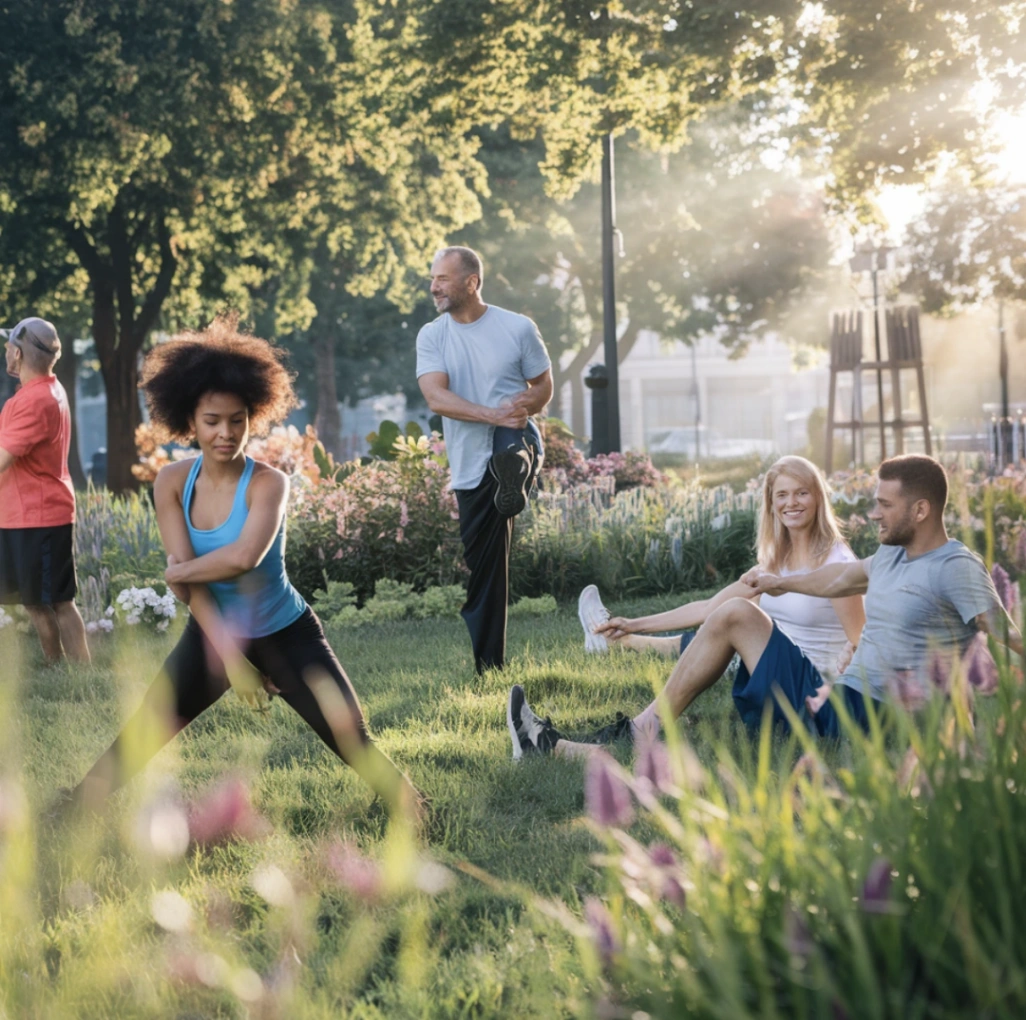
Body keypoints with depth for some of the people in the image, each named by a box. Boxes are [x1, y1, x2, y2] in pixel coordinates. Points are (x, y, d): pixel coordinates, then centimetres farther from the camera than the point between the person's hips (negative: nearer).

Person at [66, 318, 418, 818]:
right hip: (211, 633, 3)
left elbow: (243, 557, -38)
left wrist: (178, 572, -21)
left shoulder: (268, 483, -21)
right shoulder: (172, 483, -10)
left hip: (285, 635, -3)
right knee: (140, 734, 6)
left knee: (351, 738, -6)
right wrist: (229, 656, -20)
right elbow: (189, 579, -14)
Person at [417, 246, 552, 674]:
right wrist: (493, 414, -28)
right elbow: (436, 397, -14)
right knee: (483, 564, 5)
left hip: (514, 438, -1)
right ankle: (488, 661, 13)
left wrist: (524, 406, -18)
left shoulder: (518, 329, -3)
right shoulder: (431, 336, 0)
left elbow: (543, 386, 6)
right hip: (470, 466, 1)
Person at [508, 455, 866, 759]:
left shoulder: (836, 562, -7)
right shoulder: (776, 561, 16)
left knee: (736, 613, -24)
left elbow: (861, 643, -10)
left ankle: (640, 731, -25)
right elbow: (709, 606, 16)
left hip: (810, 695, -8)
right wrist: (635, 625, 14)